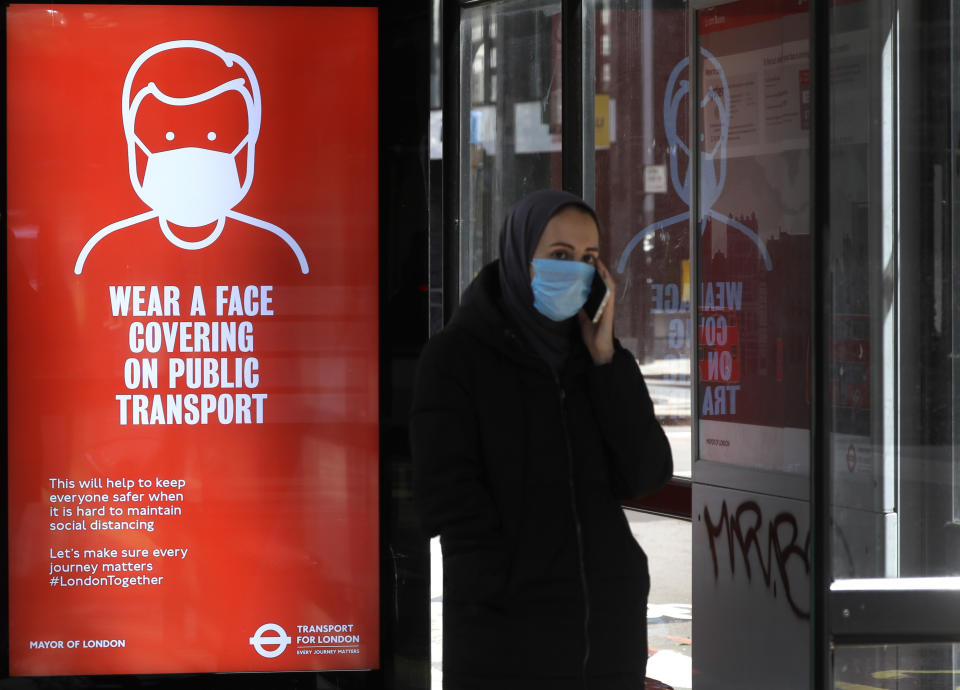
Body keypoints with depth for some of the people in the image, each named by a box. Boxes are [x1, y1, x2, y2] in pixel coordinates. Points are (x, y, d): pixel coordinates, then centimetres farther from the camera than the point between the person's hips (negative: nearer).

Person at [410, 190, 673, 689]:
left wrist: (604, 356, -3)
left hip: (608, 627, 4)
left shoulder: (597, 361, 13)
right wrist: (517, 591, -13)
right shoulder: (455, 355, 0)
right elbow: (448, 496, -7)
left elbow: (646, 475, 2)